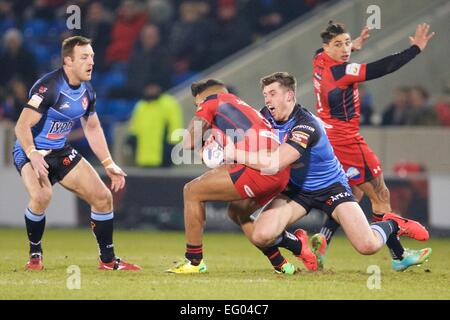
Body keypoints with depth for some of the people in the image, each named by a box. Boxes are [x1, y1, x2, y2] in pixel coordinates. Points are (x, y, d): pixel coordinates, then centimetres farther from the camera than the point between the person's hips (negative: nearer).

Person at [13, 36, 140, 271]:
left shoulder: (87, 91, 2)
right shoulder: (49, 86, -23)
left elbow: (92, 128, 18)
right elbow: (22, 126, -26)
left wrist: (109, 164, 13)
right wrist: (33, 156, -41)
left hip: (60, 152, 8)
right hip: (31, 152, -8)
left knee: (103, 197, 1)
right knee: (41, 195, -35)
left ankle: (108, 260, 17)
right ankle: (35, 255, -11)